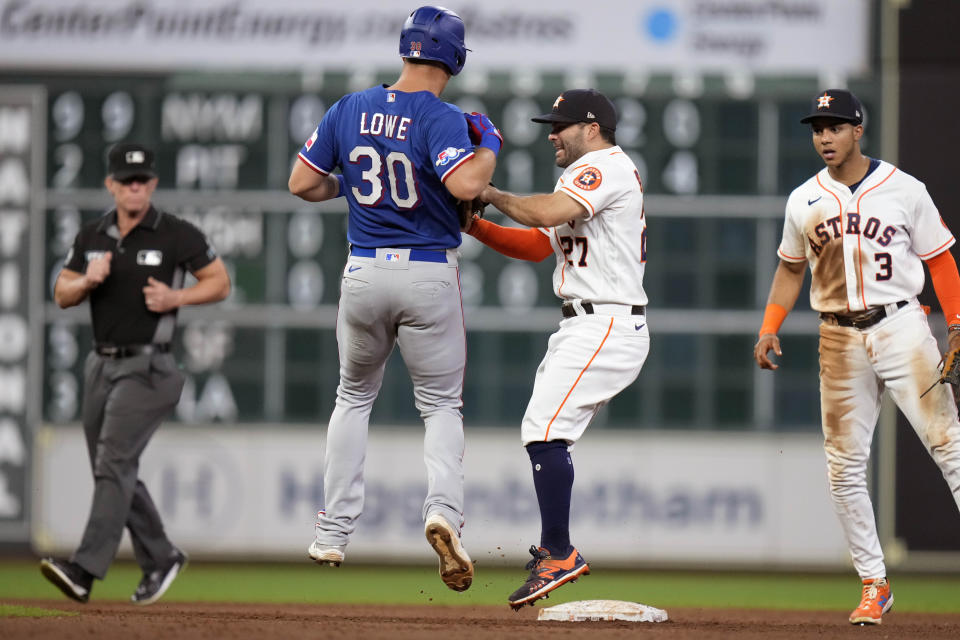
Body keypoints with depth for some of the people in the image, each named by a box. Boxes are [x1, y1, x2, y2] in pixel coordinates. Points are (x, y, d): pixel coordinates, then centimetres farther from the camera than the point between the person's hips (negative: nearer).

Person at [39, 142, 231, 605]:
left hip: (147, 368, -6)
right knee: (115, 473, 11)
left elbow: (220, 283, 1)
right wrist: (87, 280, -9)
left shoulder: (177, 235, -5)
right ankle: (160, 559, 29)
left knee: (114, 463, -18)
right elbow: (62, 295, 12)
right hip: (101, 365, 6)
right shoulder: (91, 237, 9)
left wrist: (175, 298, -15)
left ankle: (85, 570, -28)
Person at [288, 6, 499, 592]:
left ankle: (333, 536, 17)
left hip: (363, 274, 3)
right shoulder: (440, 119, -13)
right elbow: (465, 185, -28)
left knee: (354, 398, 21)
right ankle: (444, 510, -18)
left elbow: (302, 183, 6)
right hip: (430, 276, -3)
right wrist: (489, 143, -10)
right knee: (442, 405, 9)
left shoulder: (349, 110, 2)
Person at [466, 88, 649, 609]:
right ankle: (553, 554, 18)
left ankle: (559, 556, -19)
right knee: (545, 435, 13)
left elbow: (547, 213, -26)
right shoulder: (589, 176, 23)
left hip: (605, 327, -11)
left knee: (544, 430, -19)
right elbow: (539, 245, 23)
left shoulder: (606, 165, -10)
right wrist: (476, 226, 11)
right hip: (586, 328, 11)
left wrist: (492, 194, -10)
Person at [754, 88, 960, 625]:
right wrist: (770, 328, 8)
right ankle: (874, 584, 8)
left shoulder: (904, 191, -1)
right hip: (841, 339, 3)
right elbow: (791, 269, 19)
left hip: (901, 327, -3)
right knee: (844, 465, 0)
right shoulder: (804, 202, 8)